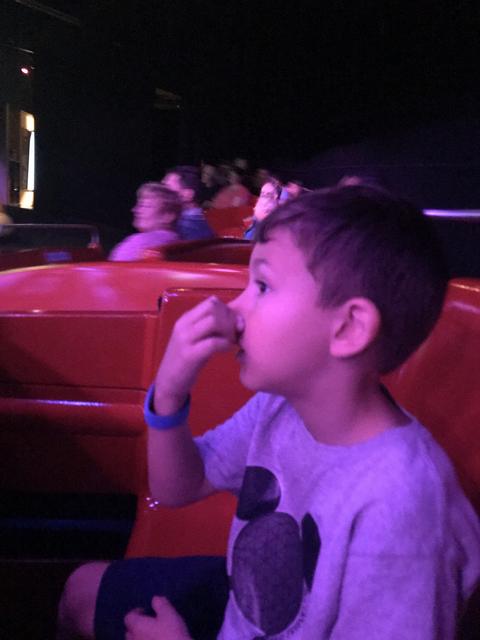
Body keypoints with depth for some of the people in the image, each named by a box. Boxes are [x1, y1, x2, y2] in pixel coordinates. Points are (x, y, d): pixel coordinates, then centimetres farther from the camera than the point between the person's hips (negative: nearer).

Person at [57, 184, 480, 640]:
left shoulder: (396, 503, -35)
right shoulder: (278, 406, -13)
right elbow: (176, 489, -1)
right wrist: (169, 392, -19)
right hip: (235, 603, 6)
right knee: (83, 590, 16)